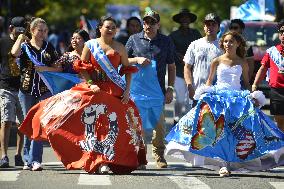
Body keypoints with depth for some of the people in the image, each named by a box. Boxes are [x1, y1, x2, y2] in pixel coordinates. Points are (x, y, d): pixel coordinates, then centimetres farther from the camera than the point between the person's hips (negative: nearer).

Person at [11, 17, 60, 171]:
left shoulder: (49, 48, 10)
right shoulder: (24, 46, 5)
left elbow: (59, 68, 9)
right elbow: (14, 53, -19)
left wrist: (45, 69, -7)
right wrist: (20, 38, -6)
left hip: (44, 91, 0)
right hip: (26, 90, 0)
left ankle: (34, 160, -13)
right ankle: (28, 159, 11)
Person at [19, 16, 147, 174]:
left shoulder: (120, 48, 8)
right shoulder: (90, 45, 5)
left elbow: (128, 70, 10)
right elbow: (82, 68, 3)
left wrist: (127, 90, -2)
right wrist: (91, 84, -9)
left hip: (115, 92, 1)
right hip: (93, 88, -1)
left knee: (112, 124, -7)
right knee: (91, 122, -9)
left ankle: (105, 162, -4)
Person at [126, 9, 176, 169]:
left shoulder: (166, 42, 9)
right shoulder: (134, 39, 8)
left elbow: (171, 67, 12)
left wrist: (170, 89, 5)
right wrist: (137, 60, -8)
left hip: (158, 90, 0)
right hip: (137, 88, 0)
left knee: (159, 125, 1)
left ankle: (159, 155, 13)